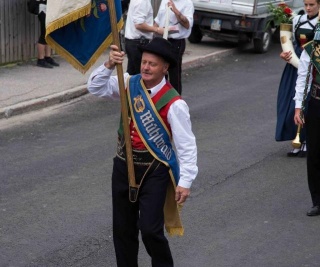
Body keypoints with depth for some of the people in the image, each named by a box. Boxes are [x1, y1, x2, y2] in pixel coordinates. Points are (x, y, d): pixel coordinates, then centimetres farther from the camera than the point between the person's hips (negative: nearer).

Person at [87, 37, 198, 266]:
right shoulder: (130, 84, -2)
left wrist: (185, 182, -19)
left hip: (154, 171, -5)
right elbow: (96, 88, -1)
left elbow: (186, 145, -16)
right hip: (124, 165, 6)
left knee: (150, 229, -11)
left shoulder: (174, 104, -18)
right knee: (123, 228, 14)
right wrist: (109, 66, -18)